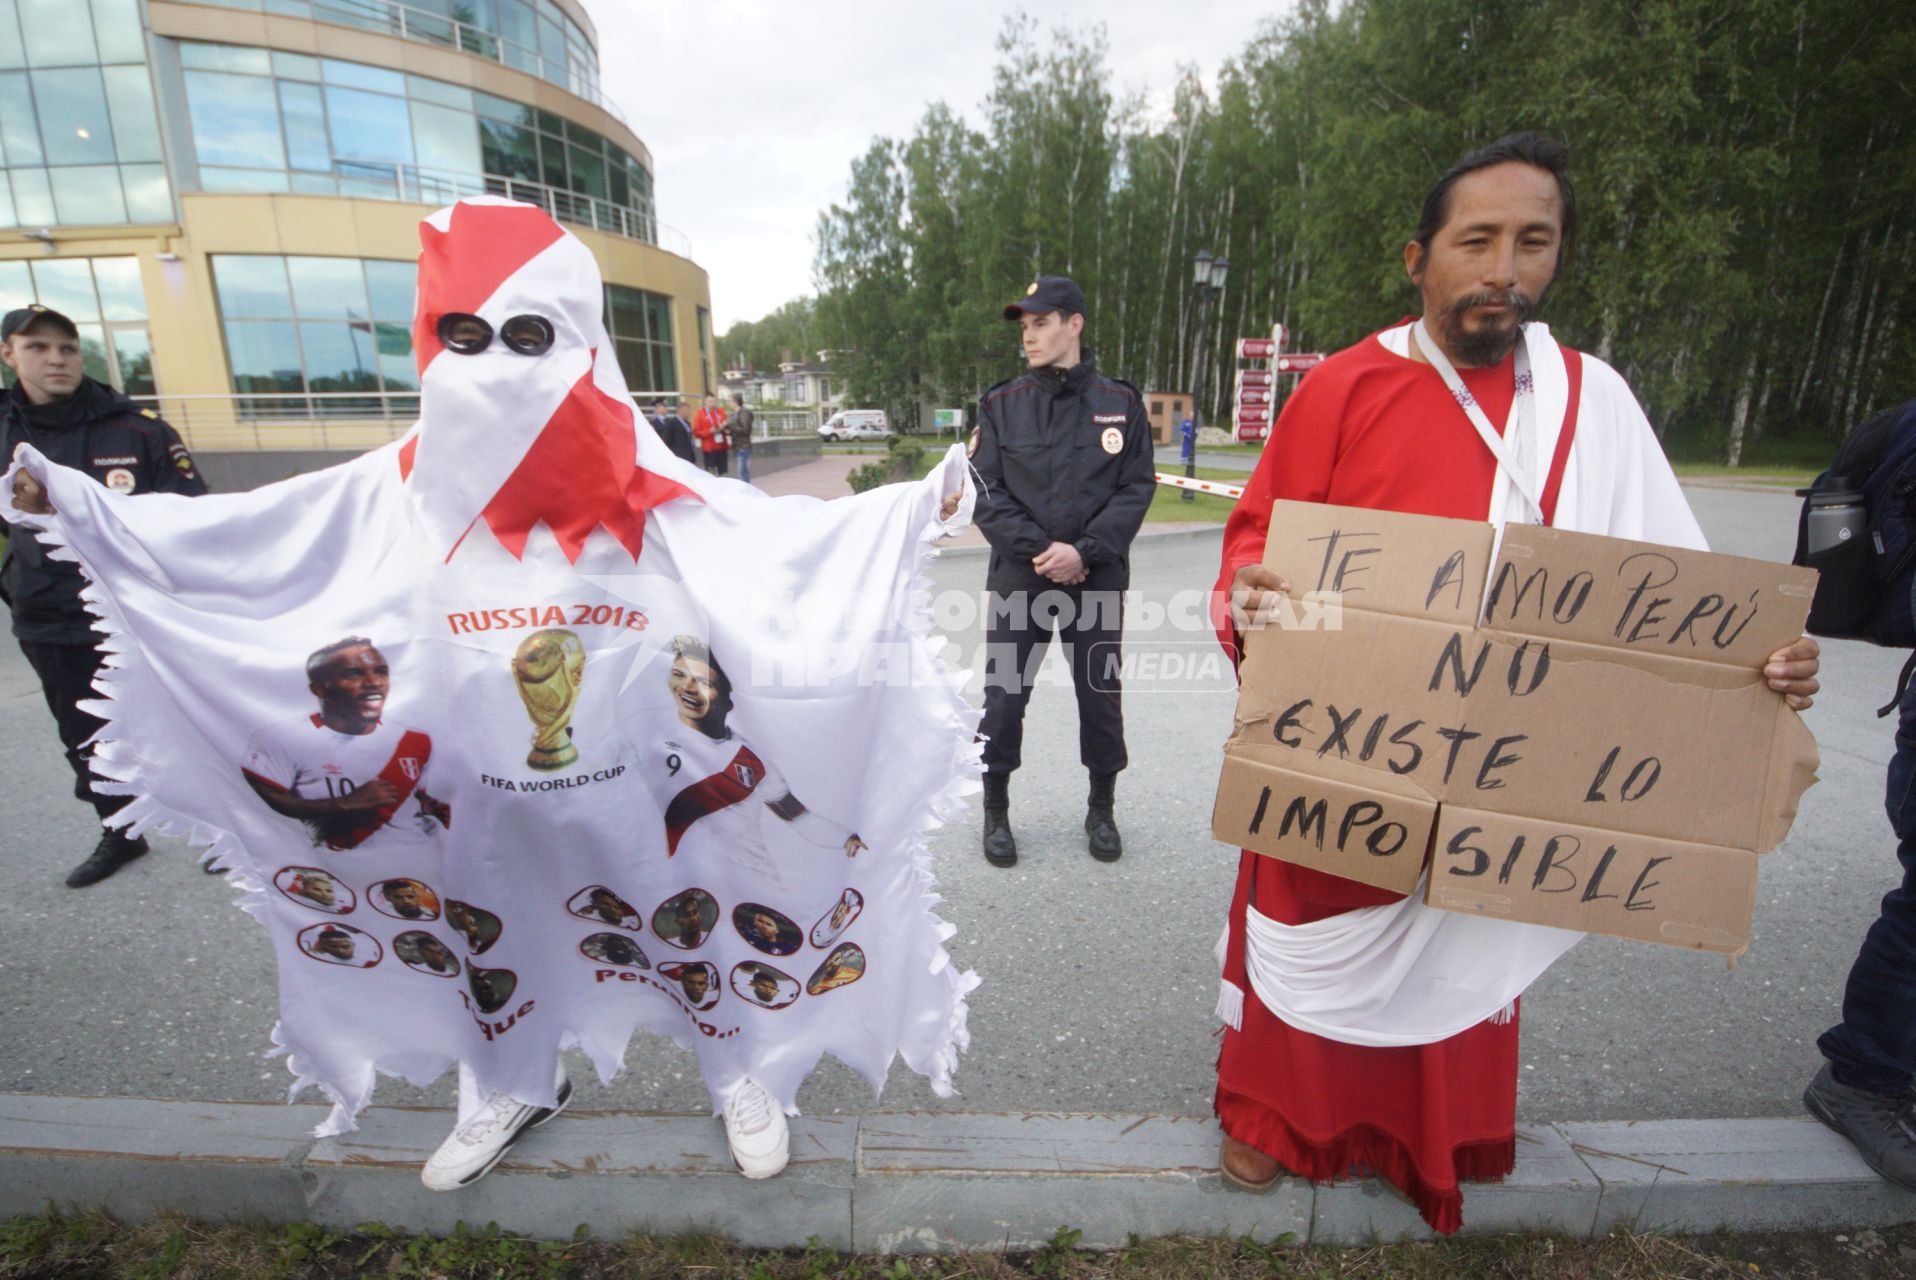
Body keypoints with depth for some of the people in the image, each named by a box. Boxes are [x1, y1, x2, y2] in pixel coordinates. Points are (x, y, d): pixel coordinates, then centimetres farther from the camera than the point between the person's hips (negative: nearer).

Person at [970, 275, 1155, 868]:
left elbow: (1136, 489, -1)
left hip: (1098, 577, 1)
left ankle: (1102, 810, 31)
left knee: (1101, 695, 10)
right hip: (1018, 575, 0)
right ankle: (996, 812, 23)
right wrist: (1039, 548, -14)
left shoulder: (1120, 402, 3)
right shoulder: (1002, 404, 3)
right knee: (1004, 697, 3)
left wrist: (1084, 550, -14)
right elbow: (987, 492, -2)